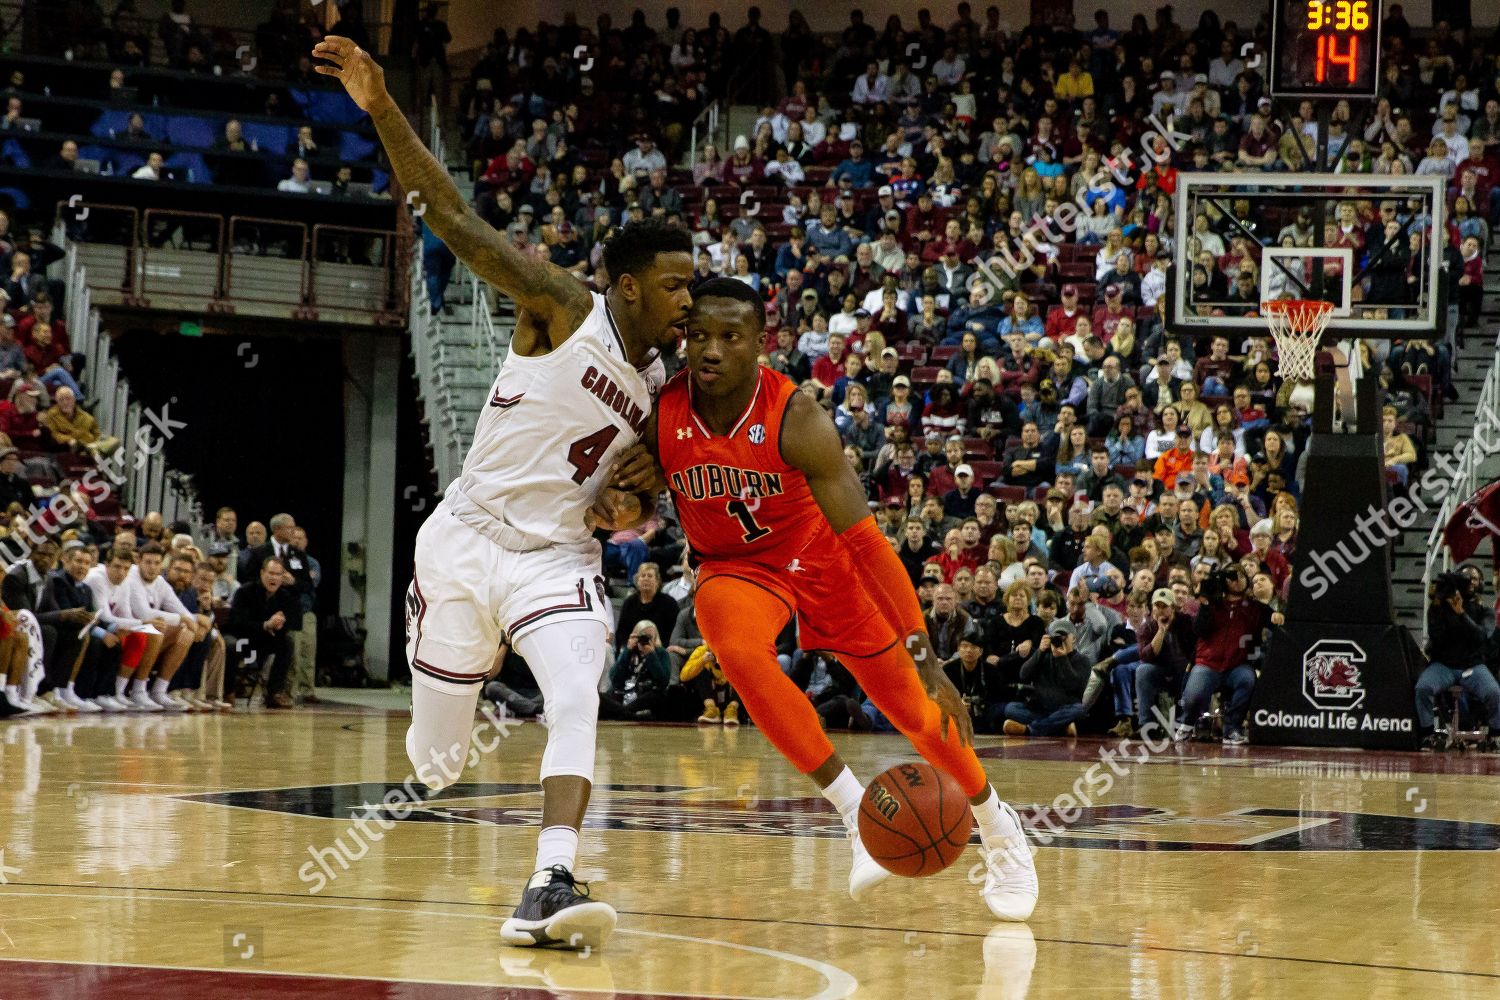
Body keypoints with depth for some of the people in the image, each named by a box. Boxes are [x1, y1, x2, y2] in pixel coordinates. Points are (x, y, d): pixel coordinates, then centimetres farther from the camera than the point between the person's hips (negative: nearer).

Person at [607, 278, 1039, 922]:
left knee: (911, 705, 4)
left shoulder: (797, 420, -30)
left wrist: (925, 657, -35)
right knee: (739, 649, -34)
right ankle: (856, 812, -21)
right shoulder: (659, 415, -22)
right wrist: (619, 500, -30)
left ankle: (996, 825, 34)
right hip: (734, 565, 1)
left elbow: (863, 539, -31)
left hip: (817, 555, -1)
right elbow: (632, 492, -2)